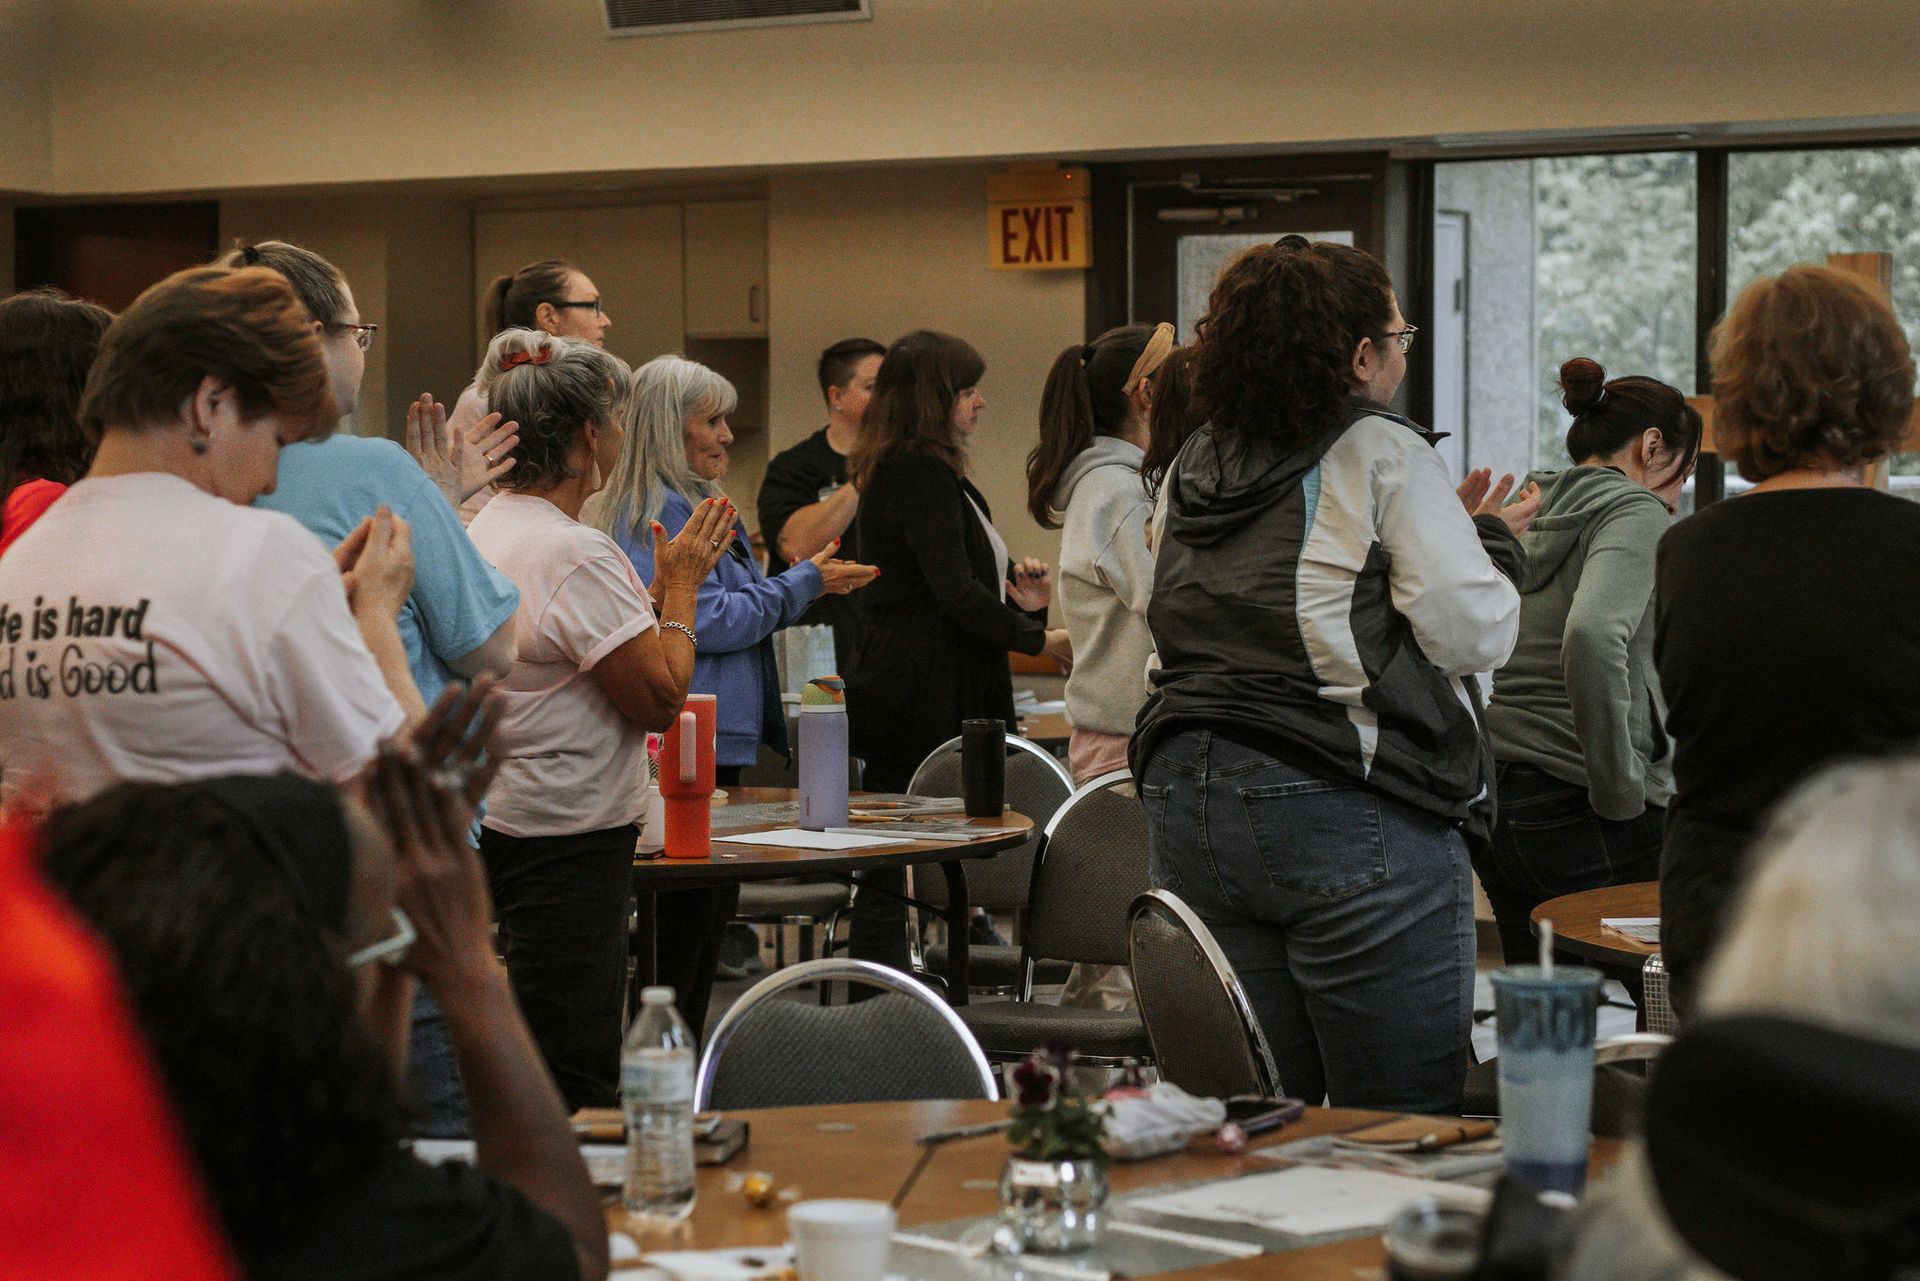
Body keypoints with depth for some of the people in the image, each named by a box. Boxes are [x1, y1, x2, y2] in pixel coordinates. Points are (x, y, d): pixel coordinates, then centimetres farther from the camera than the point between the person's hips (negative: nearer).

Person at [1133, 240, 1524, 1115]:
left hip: (1187, 804, 7)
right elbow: (1473, 633, -9)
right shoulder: (1383, 456, -5)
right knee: (1404, 1128, -1)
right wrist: (1494, 542, 12)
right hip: (1349, 812, -7)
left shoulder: (1190, 471, 14)